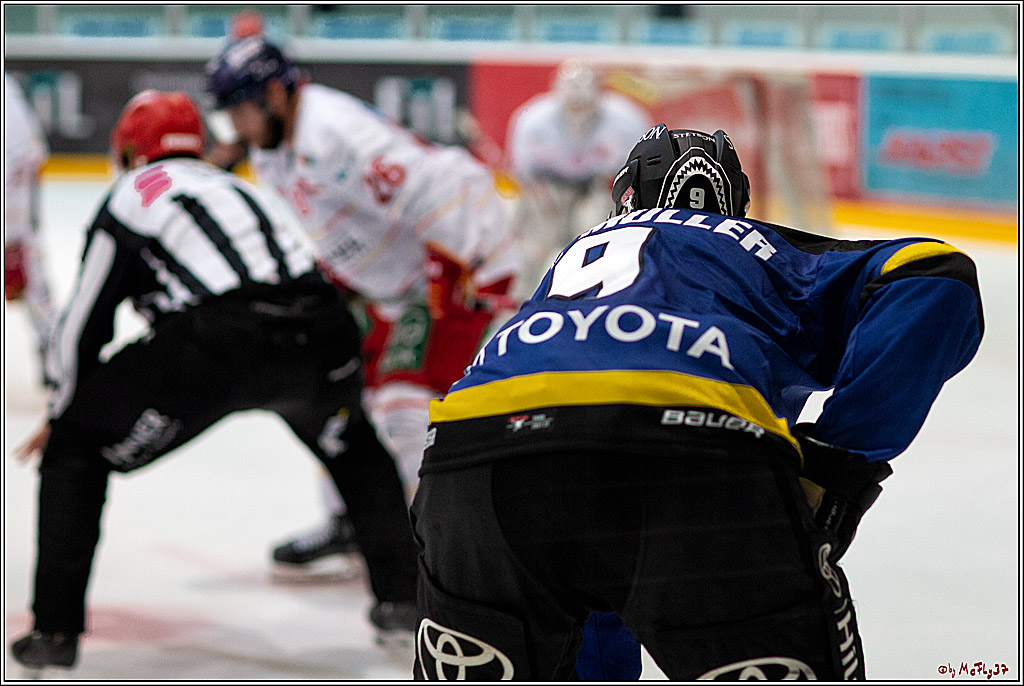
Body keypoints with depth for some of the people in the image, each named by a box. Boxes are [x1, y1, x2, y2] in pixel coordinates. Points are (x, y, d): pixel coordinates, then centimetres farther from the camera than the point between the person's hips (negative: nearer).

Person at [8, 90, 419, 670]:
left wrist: (64, 413, 32)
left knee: (74, 450, 13)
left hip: (216, 340, -5)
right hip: (322, 331, 5)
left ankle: (55, 630, 8)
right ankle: (402, 595, 33)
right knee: (354, 445, 37)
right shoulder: (239, 187, 34)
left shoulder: (132, 194, 17)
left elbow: (85, 323, 16)